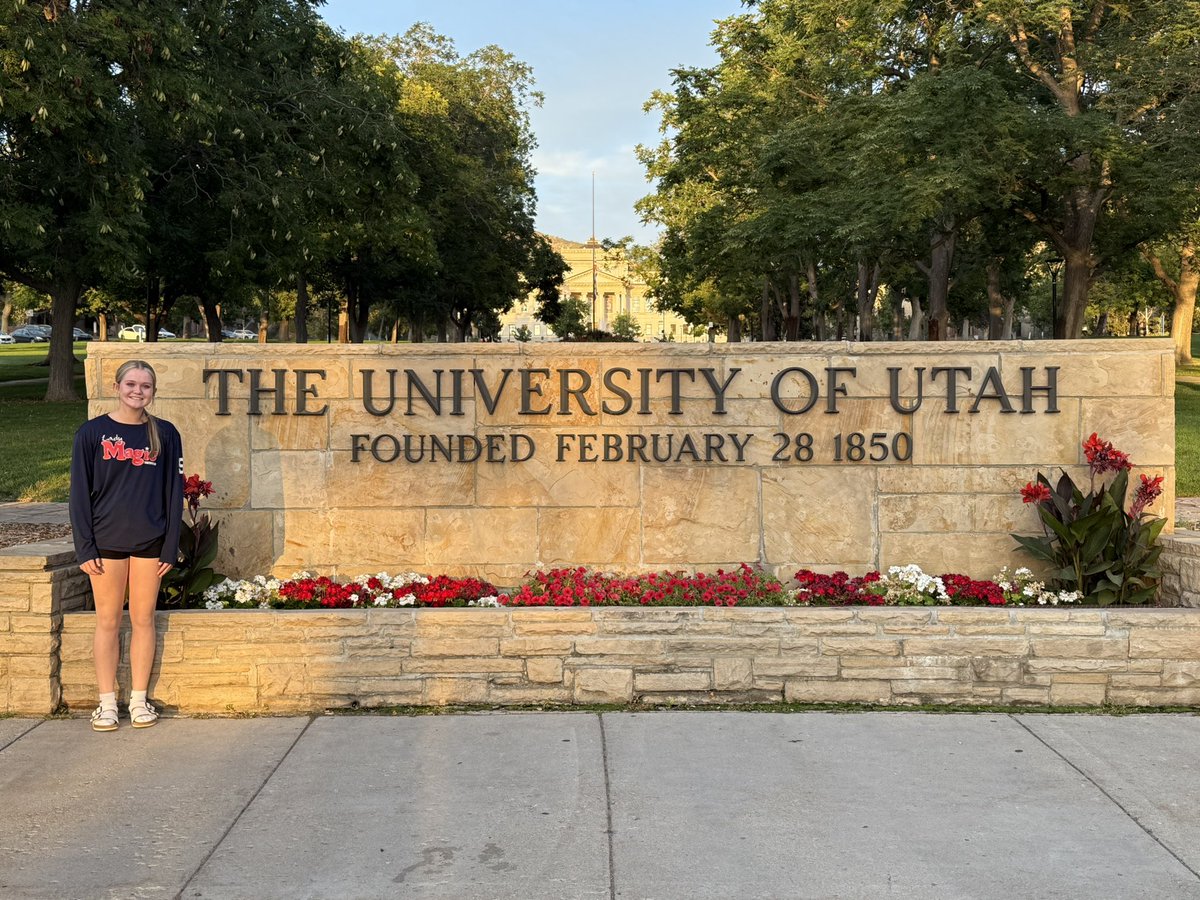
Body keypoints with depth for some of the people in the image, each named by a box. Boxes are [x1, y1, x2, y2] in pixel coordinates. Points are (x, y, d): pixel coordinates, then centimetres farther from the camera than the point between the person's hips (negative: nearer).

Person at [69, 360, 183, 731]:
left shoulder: (165, 434, 2)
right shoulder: (92, 432, -2)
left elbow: (174, 492, 4)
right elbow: (80, 493, -1)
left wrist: (171, 547, 0)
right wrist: (85, 547, -6)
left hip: (149, 541, 1)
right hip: (106, 542, -1)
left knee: (143, 620, 8)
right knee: (108, 622, 6)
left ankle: (139, 700, 19)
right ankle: (107, 703, 16)